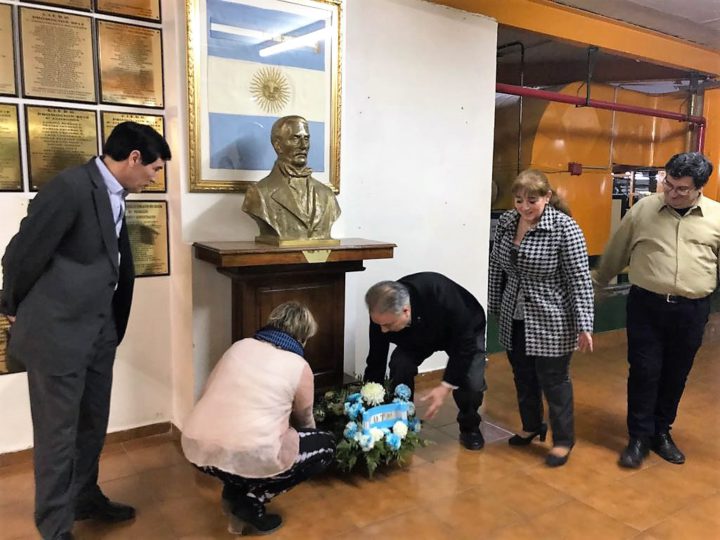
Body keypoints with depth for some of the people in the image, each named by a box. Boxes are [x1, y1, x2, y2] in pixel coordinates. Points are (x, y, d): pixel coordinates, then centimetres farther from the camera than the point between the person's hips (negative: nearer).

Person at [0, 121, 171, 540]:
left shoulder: (116, 195, 7)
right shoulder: (71, 187, -20)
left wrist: (112, 323, 17)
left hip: (99, 331, 8)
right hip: (58, 332, -8)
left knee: (92, 426, 20)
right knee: (58, 434, 6)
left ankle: (85, 498, 40)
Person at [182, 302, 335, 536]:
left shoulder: (240, 346, 15)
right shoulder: (299, 367, 4)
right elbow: (304, 422, 20)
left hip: (196, 449, 7)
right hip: (248, 457, -6)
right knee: (326, 445, 15)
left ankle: (234, 490, 20)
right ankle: (252, 501, 7)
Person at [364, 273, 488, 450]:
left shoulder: (441, 295, -44)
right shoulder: (383, 313, -30)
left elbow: (465, 343, -33)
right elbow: (376, 361, -19)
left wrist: (446, 386, -36)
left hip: (465, 330, -3)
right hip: (418, 336, 3)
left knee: (472, 381, -25)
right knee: (399, 367, -23)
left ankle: (470, 427, 6)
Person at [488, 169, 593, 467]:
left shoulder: (565, 228, -17)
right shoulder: (505, 222, 0)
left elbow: (580, 279, -16)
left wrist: (584, 325, -17)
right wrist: (494, 306, 16)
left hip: (551, 322, -5)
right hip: (514, 319, 6)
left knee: (554, 381, 7)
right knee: (523, 377, 18)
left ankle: (564, 440, 25)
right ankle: (531, 426, 39)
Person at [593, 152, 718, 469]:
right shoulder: (643, 209, -1)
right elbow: (616, 252, 9)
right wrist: (598, 282, 17)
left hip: (691, 311, 1)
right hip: (646, 305, -1)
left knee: (676, 375, 12)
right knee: (644, 372, 2)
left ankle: (661, 432, 30)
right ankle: (639, 437, 17)